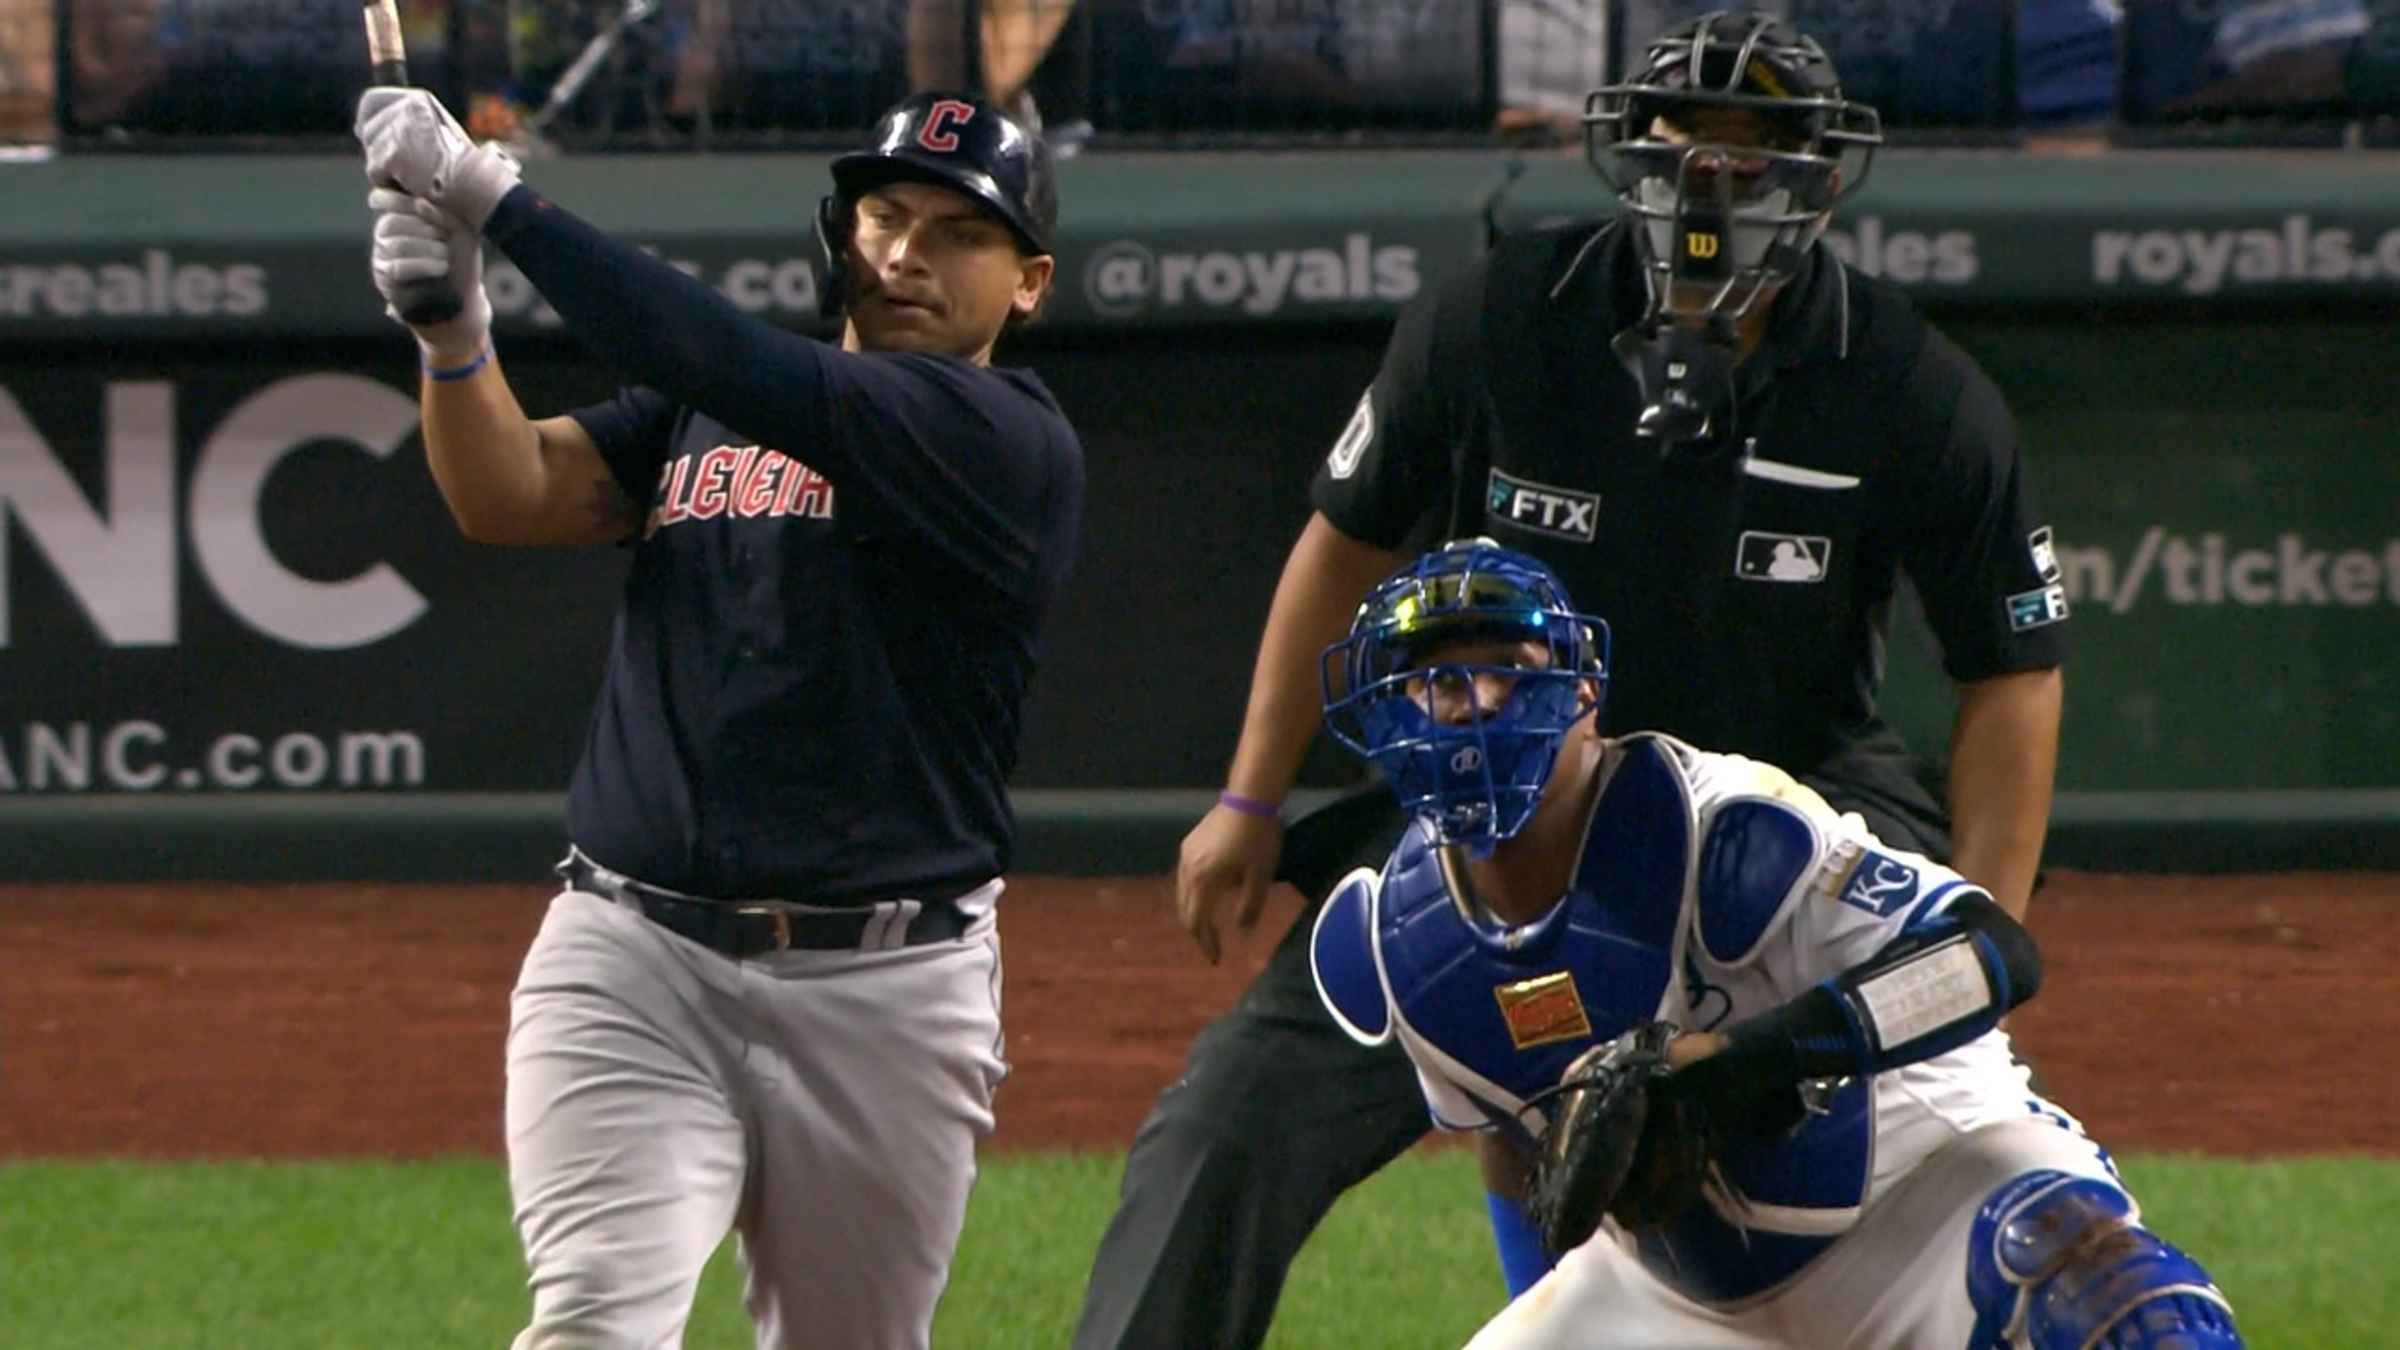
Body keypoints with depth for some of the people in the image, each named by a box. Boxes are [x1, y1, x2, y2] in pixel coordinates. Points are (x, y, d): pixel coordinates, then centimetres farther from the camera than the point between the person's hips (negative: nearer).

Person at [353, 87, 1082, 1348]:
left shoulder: (1009, 442, -4)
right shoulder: (694, 415, 16)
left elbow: (736, 370, -16)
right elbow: (511, 495, 0)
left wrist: (498, 199, -17)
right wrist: (451, 330, -20)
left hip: (886, 995, -2)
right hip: (631, 966, 2)